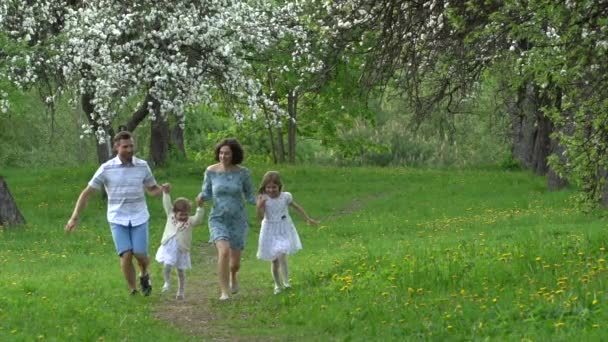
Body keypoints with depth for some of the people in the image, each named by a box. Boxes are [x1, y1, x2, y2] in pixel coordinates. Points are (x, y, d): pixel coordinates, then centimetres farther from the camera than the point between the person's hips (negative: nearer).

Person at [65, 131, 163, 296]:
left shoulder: (142, 166, 1)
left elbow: (152, 190, 14)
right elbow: (87, 192, -3)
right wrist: (75, 217, -8)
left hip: (139, 218, 1)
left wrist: (163, 189, -11)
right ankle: (133, 292, 1)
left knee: (140, 255, -7)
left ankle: (144, 275, 27)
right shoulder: (107, 168, -6)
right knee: (126, 256, -14)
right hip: (118, 220, -1)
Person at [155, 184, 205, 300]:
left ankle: (181, 292, 20)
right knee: (167, 266, -13)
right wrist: (166, 193, -2)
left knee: (181, 272, 8)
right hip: (168, 248, 1)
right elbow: (167, 205, 5)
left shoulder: (190, 221, -2)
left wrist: (200, 207, -30)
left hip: (181, 250, -1)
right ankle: (167, 283, 16)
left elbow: (198, 219, -18)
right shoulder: (171, 216, 5)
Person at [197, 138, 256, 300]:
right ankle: (224, 292, -14)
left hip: (238, 219, 1)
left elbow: (249, 195, 3)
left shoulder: (243, 172, -8)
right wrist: (201, 197, -20)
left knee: (235, 260, 8)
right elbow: (207, 193, 3)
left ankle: (233, 275, 47)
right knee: (224, 251, -26)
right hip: (218, 219, -1)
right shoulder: (211, 171, -7)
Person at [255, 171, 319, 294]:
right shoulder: (263, 199, -11)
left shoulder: (285, 196, -8)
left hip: (284, 231, -1)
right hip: (270, 232, 1)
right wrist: (259, 206, -36)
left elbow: (297, 207, 9)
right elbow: (261, 217, -17)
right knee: (274, 260, 8)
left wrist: (308, 219, 17)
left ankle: (286, 281, -4)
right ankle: (277, 285, 23)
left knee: (281, 256, -18)